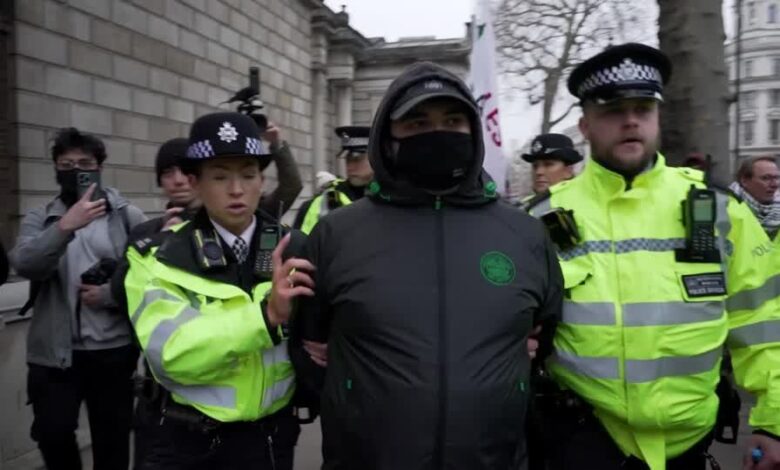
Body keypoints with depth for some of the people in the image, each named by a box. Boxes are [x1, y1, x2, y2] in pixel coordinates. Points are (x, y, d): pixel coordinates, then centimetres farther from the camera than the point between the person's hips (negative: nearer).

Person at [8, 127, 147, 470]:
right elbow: (24, 265, -14)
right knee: (51, 434, 4)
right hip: (54, 351, 1)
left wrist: (111, 295, -17)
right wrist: (66, 226, -26)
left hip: (114, 349, -1)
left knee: (112, 440, 11)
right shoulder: (40, 219, 6)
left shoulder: (129, 217, 1)